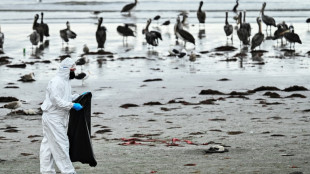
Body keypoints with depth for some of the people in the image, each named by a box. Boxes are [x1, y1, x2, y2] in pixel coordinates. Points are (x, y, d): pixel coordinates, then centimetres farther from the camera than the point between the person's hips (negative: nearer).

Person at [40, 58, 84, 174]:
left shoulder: (65, 81, 15)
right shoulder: (56, 82, -18)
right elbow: (56, 100, -24)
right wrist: (72, 105, -23)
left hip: (59, 118, 10)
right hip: (53, 118, -10)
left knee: (48, 145, 13)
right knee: (61, 145, -6)